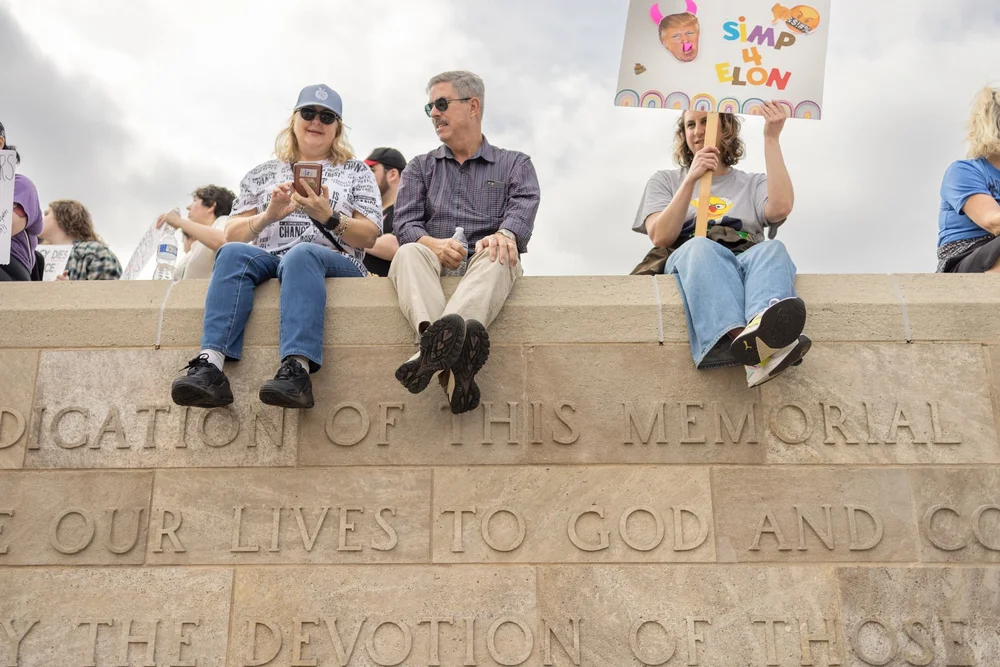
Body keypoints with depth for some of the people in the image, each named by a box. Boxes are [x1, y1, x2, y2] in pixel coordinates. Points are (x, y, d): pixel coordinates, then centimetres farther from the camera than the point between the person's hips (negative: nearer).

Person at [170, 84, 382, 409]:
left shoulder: (357, 172, 20)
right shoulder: (262, 174, 25)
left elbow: (369, 237, 8)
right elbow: (232, 234, 15)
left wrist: (329, 217, -11)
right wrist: (268, 216, -5)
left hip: (335, 265, -2)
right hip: (268, 260, 2)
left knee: (300, 255, -37)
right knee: (233, 253, -31)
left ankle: (297, 368, -55)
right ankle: (211, 364, -48)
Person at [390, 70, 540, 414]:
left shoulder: (515, 164, 20)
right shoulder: (420, 167, 25)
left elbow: (524, 208, -3)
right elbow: (405, 223, 8)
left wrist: (504, 234, -29)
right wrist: (433, 244, -17)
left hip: (482, 268, -1)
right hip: (433, 267, 1)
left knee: (497, 256, -36)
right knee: (409, 254, -33)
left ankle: (435, 347, -62)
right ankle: (452, 367, -61)